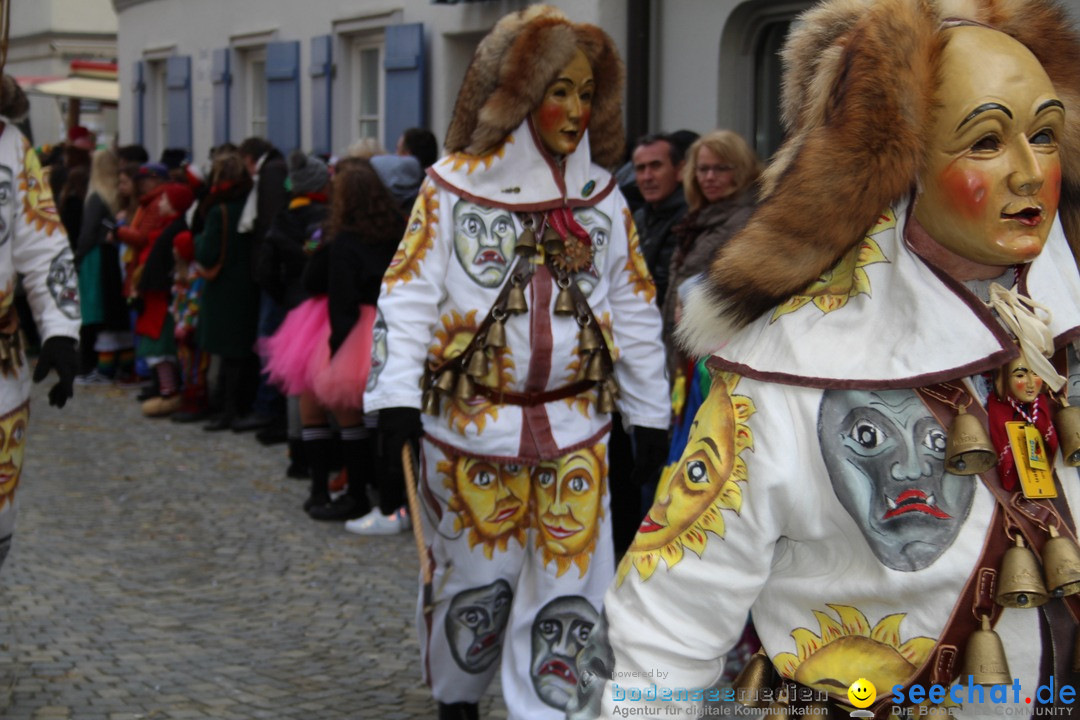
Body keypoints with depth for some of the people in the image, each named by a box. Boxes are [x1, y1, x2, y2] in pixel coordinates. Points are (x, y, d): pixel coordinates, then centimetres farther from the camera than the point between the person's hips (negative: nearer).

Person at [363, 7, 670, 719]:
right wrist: (397, 396, -16)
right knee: (476, 574, 11)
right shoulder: (454, 187, -3)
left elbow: (634, 311, 11)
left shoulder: (602, 196, 7)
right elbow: (409, 295, -6)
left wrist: (650, 413, 10)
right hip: (472, 420, -2)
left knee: (570, 582, -1)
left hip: (574, 425, 2)